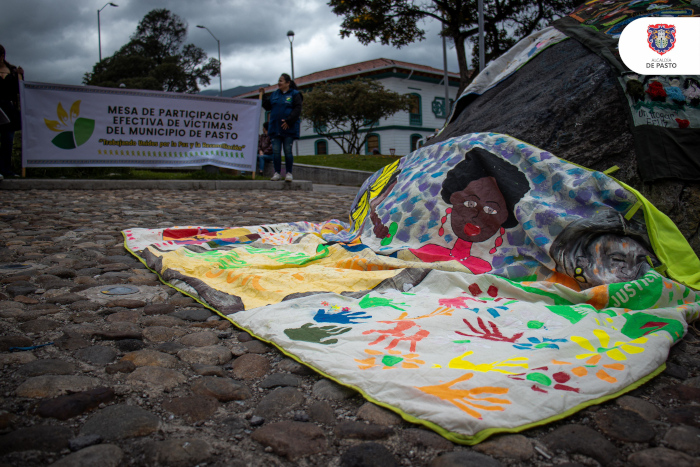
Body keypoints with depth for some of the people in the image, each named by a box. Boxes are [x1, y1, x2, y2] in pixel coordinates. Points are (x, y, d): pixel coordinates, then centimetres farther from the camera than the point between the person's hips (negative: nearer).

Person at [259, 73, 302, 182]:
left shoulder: (295, 94, 0)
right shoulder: (275, 94, 16)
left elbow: (297, 109, -9)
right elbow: (268, 106, 19)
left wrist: (288, 121, -17)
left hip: (288, 128, -5)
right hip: (276, 128, 5)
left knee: (288, 150, -3)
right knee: (276, 151, 1)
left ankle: (289, 173, 6)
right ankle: (277, 173, 7)